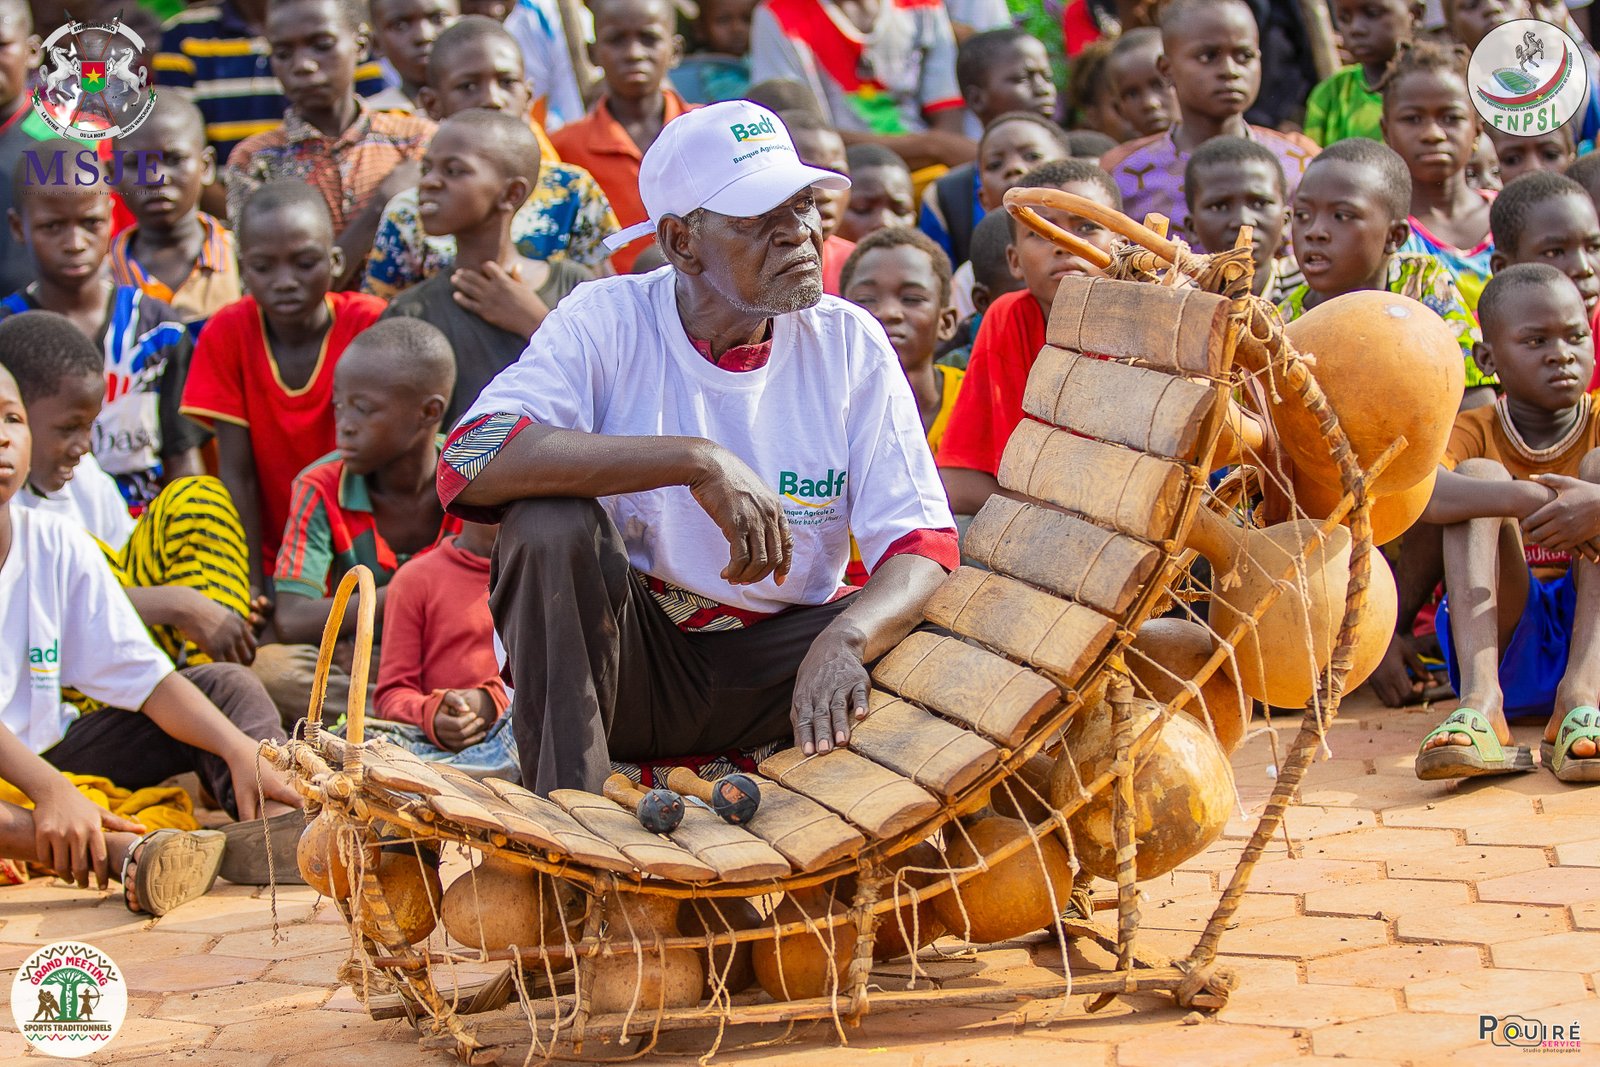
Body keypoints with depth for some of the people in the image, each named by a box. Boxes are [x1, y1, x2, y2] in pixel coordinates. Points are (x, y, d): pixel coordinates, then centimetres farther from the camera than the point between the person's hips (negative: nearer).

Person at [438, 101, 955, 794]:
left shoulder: (848, 342, -3)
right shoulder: (608, 321, -10)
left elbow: (925, 545, -11)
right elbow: (468, 463, -28)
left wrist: (843, 640, -34)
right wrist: (696, 461, -34)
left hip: (774, 654, 2)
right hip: (623, 658, -1)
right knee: (552, 522, -30)